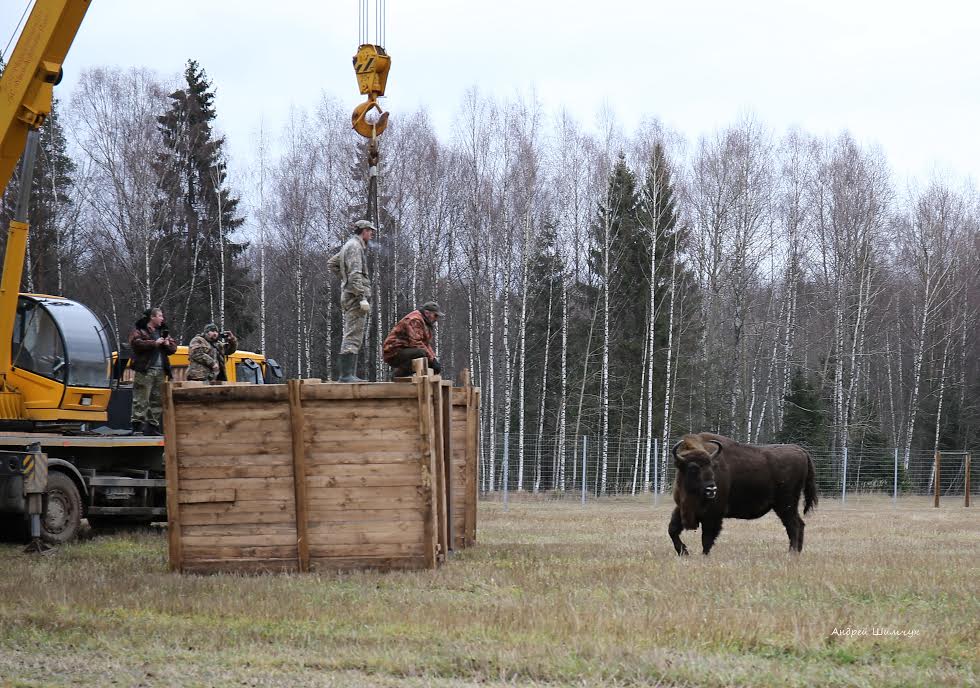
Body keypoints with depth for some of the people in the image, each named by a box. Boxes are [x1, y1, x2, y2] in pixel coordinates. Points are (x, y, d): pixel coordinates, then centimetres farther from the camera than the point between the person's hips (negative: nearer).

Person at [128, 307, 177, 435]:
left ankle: (153, 426, 13)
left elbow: (173, 347, 22)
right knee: (141, 400, -10)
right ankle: (137, 425, -12)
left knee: (157, 400, 8)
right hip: (145, 370, -7)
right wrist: (154, 343, -17)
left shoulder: (163, 332, 21)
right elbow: (135, 343, -17)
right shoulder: (139, 330, 1)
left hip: (160, 371, 7)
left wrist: (168, 344, -2)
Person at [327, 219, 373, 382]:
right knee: (353, 337, -14)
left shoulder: (349, 246, 21)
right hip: (355, 295, -10)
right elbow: (355, 274, -20)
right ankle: (347, 375, -19)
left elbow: (331, 263, 32)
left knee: (353, 337, 11)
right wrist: (363, 297, -24)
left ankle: (348, 374, 10)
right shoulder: (355, 246, -10)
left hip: (349, 296, 10)